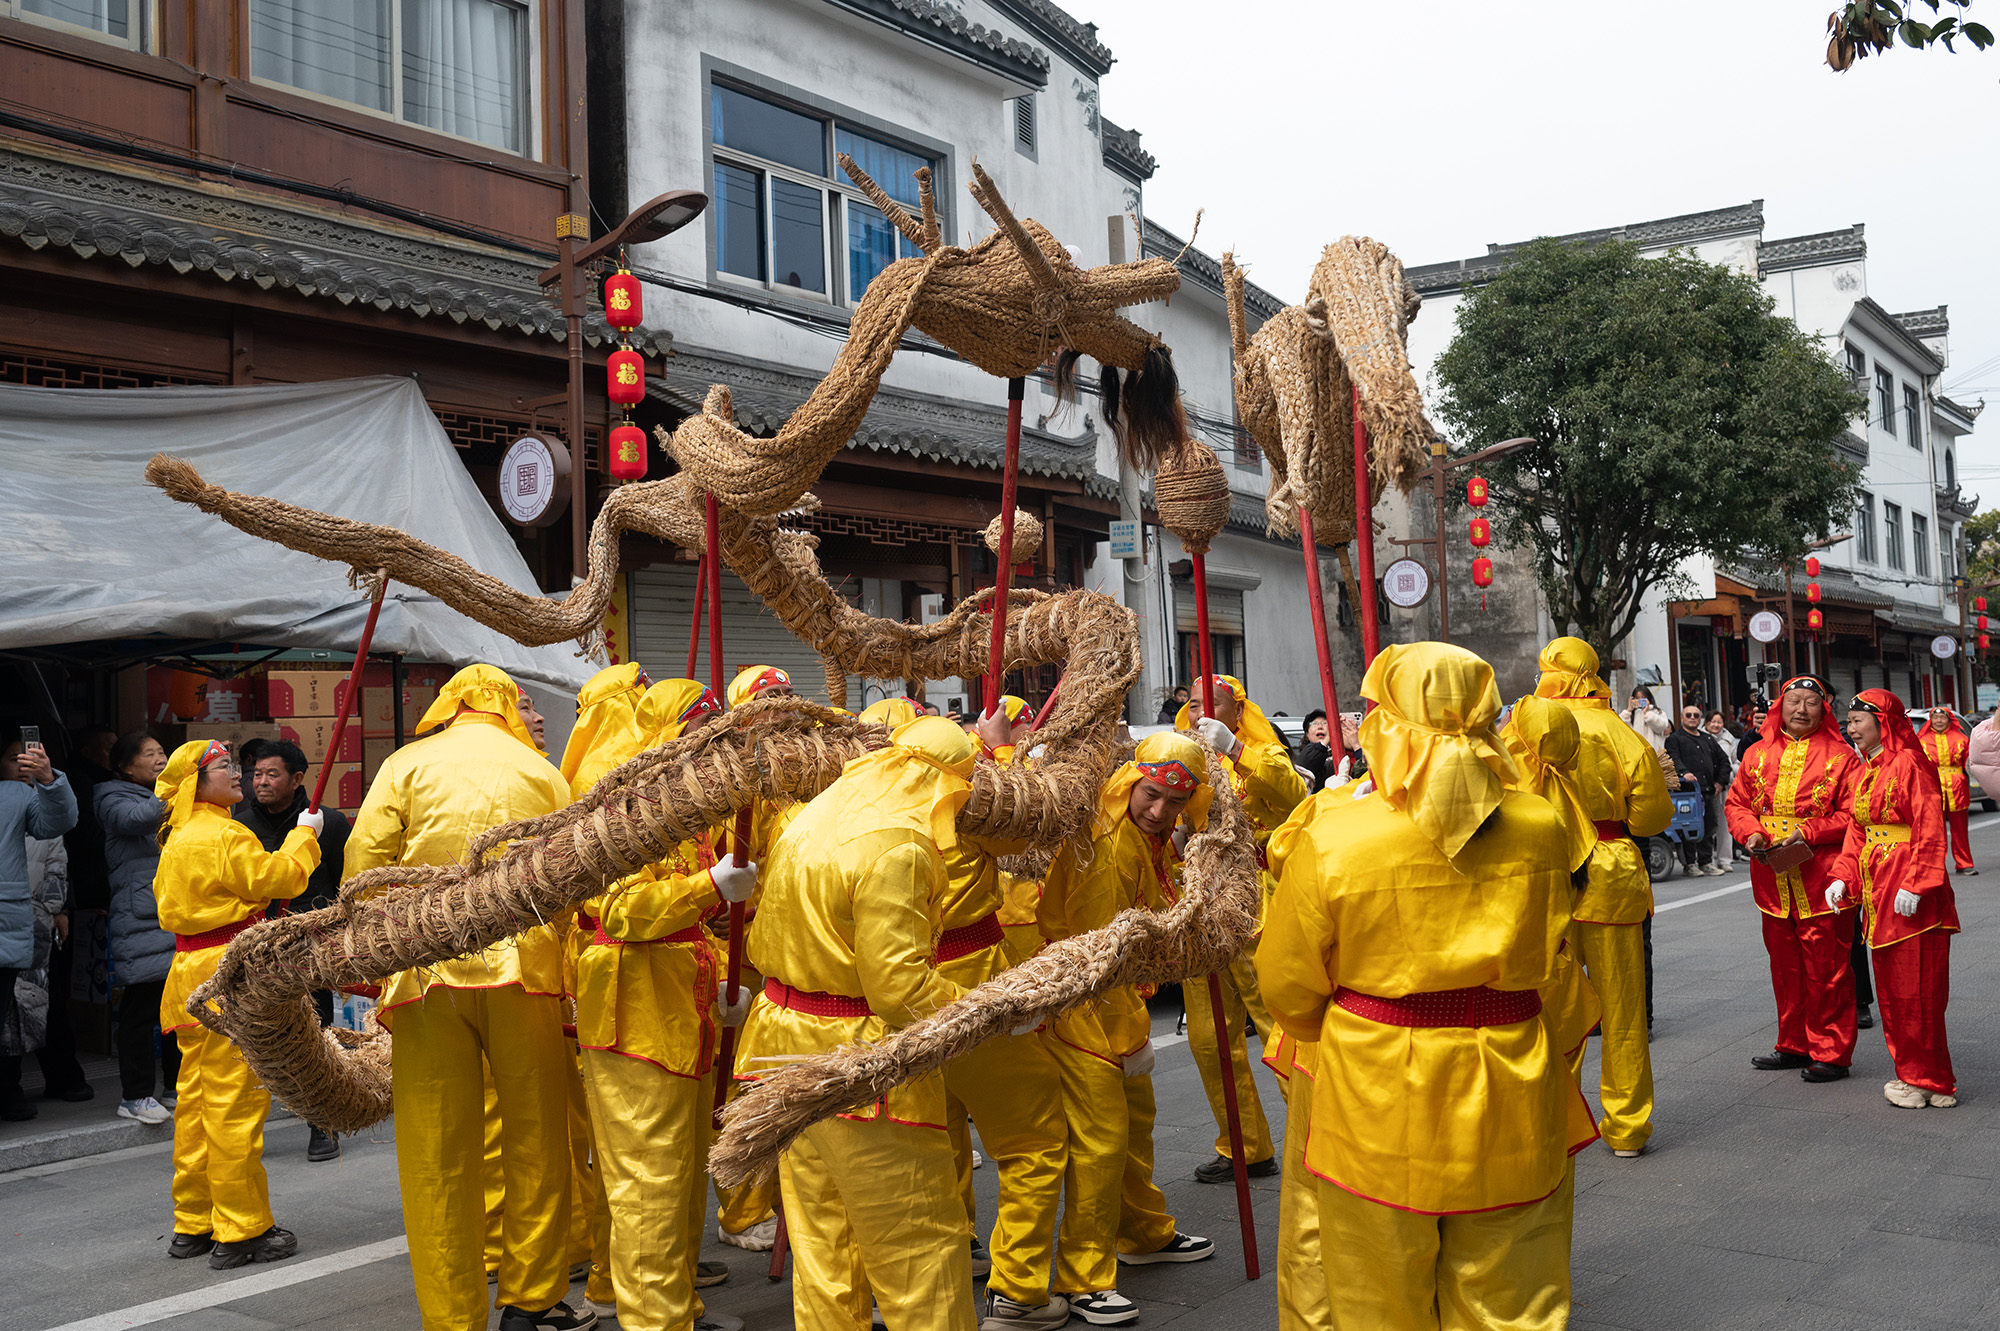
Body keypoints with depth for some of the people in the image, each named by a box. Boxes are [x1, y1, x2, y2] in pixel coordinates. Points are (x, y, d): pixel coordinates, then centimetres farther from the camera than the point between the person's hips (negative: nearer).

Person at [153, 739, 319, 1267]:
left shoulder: (176, 841, 18)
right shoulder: (224, 836, -14)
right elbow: (278, 877, -19)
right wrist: (304, 835, -3)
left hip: (190, 976, 10)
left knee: (196, 1102, 14)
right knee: (235, 1104, -5)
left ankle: (193, 1225, 22)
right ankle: (240, 1232, -1)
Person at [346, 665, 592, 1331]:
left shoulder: (408, 765, 7)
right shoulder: (543, 774, 11)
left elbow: (364, 869, -2)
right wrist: (566, 971, 16)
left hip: (427, 971, -1)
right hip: (522, 968, 1)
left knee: (438, 1156, 5)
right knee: (536, 1138, 12)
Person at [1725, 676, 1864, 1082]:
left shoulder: (1840, 756, -2)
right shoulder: (1758, 754, 11)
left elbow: (1853, 815, -7)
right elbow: (1737, 803, 14)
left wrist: (1809, 832, -17)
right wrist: (1751, 833, -5)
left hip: (1821, 880, -5)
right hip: (1773, 879, 5)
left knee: (1826, 967, -3)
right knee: (1784, 965, 13)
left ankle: (1831, 1052, 6)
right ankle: (1793, 1045, 25)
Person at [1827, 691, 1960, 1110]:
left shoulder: (1909, 764, -13)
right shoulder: (1864, 772, 14)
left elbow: (1930, 829, -17)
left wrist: (1914, 885, -23)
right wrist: (1843, 877, 4)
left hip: (1911, 896, -9)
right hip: (1876, 888, 9)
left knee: (1916, 989, -3)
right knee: (1890, 987, 13)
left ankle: (1930, 1081, 7)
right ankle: (1911, 1074, 22)